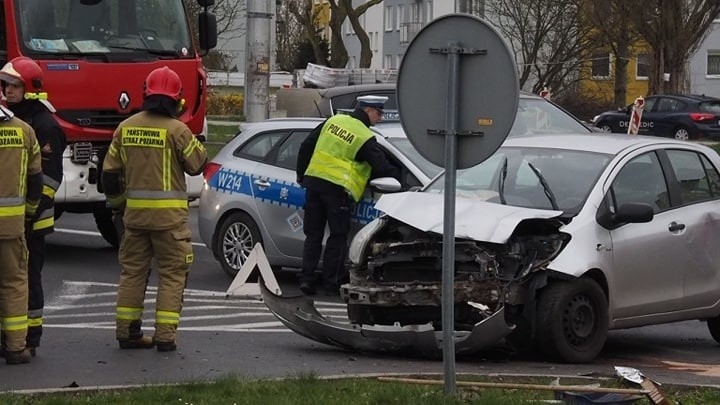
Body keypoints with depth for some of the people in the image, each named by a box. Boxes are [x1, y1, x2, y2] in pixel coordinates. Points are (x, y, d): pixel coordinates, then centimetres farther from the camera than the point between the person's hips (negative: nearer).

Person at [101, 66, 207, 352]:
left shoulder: (126, 128, 5)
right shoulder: (177, 130, -11)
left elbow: (110, 172, 9)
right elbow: (196, 165, -3)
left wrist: (117, 204, 22)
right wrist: (197, 145, 16)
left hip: (134, 211, 5)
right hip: (168, 215, -5)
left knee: (133, 271, 13)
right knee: (172, 274, 3)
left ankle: (127, 331, 14)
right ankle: (165, 335, -3)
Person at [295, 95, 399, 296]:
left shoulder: (334, 121, 11)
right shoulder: (366, 138, -6)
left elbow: (306, 146, 13)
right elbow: (382, 169, -5)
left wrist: (301, 174, 22)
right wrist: (398, 176, 13)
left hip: (313, 181, 6)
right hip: (337, 188, -5)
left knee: (313, 234, 11)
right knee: (338, 237, 5)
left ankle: (306, 278, 5)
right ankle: (331, 282, 5)